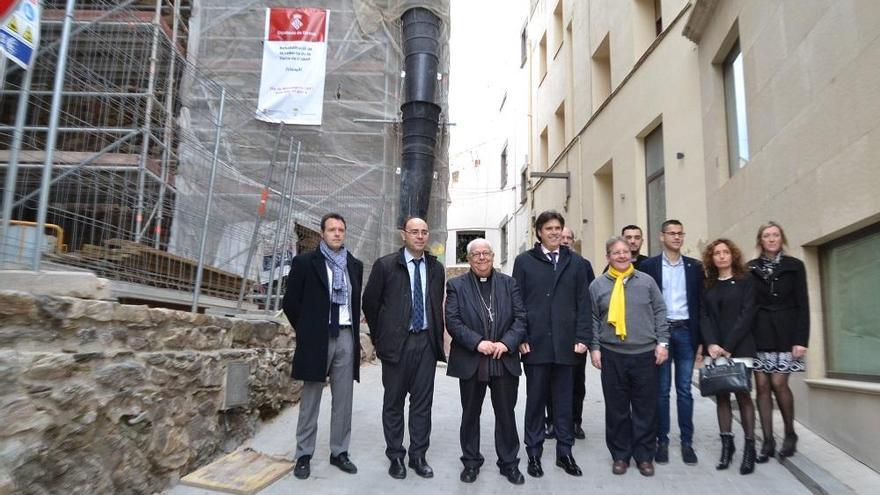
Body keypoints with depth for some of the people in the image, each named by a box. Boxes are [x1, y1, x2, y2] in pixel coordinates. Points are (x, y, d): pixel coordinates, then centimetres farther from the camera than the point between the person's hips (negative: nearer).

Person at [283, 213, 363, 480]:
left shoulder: (355, 265, 10)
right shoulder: (305, 262, -2)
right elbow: (291, 302, 0)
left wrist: (355, 331, 11)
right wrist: (305, 331, 1)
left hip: (346, 338, 4)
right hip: (317, 338, -4)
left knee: (343, 400, 9)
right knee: (310, 400, 6)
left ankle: (339, 452, 21)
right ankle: (304, 455, 18)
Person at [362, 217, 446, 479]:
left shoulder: (436, 268, 7)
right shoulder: (385, 265, -4)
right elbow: (370, 303, 1)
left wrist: (437, 337, 11)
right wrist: (380, 338, 3)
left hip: (427, 342, 3)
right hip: (397, 343, -3)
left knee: (422, 402, 8)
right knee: (394, 402, 8)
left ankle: (418, 456, 21)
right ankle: (395, 456, 21)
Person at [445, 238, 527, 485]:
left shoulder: (508, 283, 6)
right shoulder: (457, 285, 2)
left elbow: (521, 317, 0)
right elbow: (452, 321, -7)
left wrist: (506, 343, -15)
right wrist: (477, 342, -18)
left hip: (505, 361, 1)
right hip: (471, 361, -1)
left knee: (506, 414, 10)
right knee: (470, 414, 13)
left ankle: (509, 463, 26)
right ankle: (471, 462, 29)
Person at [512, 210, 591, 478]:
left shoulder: (575, 261, 9)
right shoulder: (524, 261, 3)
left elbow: (583, 302, 6)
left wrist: (582, 337, -2)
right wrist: (520, 338, -6)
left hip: (565, 343, 2)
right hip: (535, 343, -1)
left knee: (564, 401, 10)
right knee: (535, 401, 8)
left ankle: (564, 453, 23)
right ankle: (534, 454, 19)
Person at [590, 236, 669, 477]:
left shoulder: (646, 281, 6)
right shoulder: (598, 285, 4)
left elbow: (660, 313, 7)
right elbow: (593, 319, 4)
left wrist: (662, 342, 0)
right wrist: (594, 347, -2)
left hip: (645, 353, 1)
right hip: (612, 355, 0)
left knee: (646, 408, 7)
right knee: (617, 408, 8)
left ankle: (644, 456, 22)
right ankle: (620, 455, 22)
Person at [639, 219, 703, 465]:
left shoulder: (694, 266, 8)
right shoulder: (649, 265, 1)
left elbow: (700, 303, 7)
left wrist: (700, 339, 2)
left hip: (685, 332, 2)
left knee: (684, 389, 6)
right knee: (662, 390, 5)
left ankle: (687, 442, 15)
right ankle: (662, 440, 14)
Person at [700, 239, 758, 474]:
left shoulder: (745, 280, 2)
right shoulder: (708, 285, 12)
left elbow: (747, 314, -6)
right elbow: (704, 316, 5)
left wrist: (728, 345, -13)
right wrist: (711, 344, -11)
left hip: (740, 346, -3)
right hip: (715, 347, 3)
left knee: (742, 394, -5)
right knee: (721, 395, 3)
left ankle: (749, 447, 2)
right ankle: (726, 445, 9)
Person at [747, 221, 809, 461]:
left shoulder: (795, 266, 3)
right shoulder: (751, 268, 6)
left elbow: (802, 305, 0)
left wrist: (801, 339, -8)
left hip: (785, 333, -1)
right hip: (759, 333, 2)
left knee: (778, 383, -6)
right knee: (762, 386, 0)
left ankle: (790, 434, 18)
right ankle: (768, 441, 8)